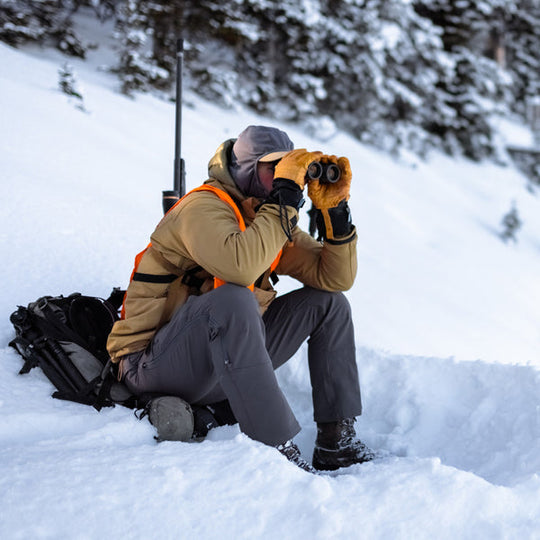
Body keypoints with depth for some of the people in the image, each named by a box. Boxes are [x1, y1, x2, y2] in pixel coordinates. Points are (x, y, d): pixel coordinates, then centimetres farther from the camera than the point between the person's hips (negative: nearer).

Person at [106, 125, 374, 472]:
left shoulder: (274, 221, 8)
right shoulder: (203, 206, -17)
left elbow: (336, 277, 4)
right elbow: (240, 266, -39)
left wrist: (334, 210, -9)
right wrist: (284, 196, -30)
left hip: (228, 357, 9)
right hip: (154, 363, -9)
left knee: (328, 301, 4)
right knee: (233, 299, -38)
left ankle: (337, 440, -3)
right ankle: (279, 453, -37)